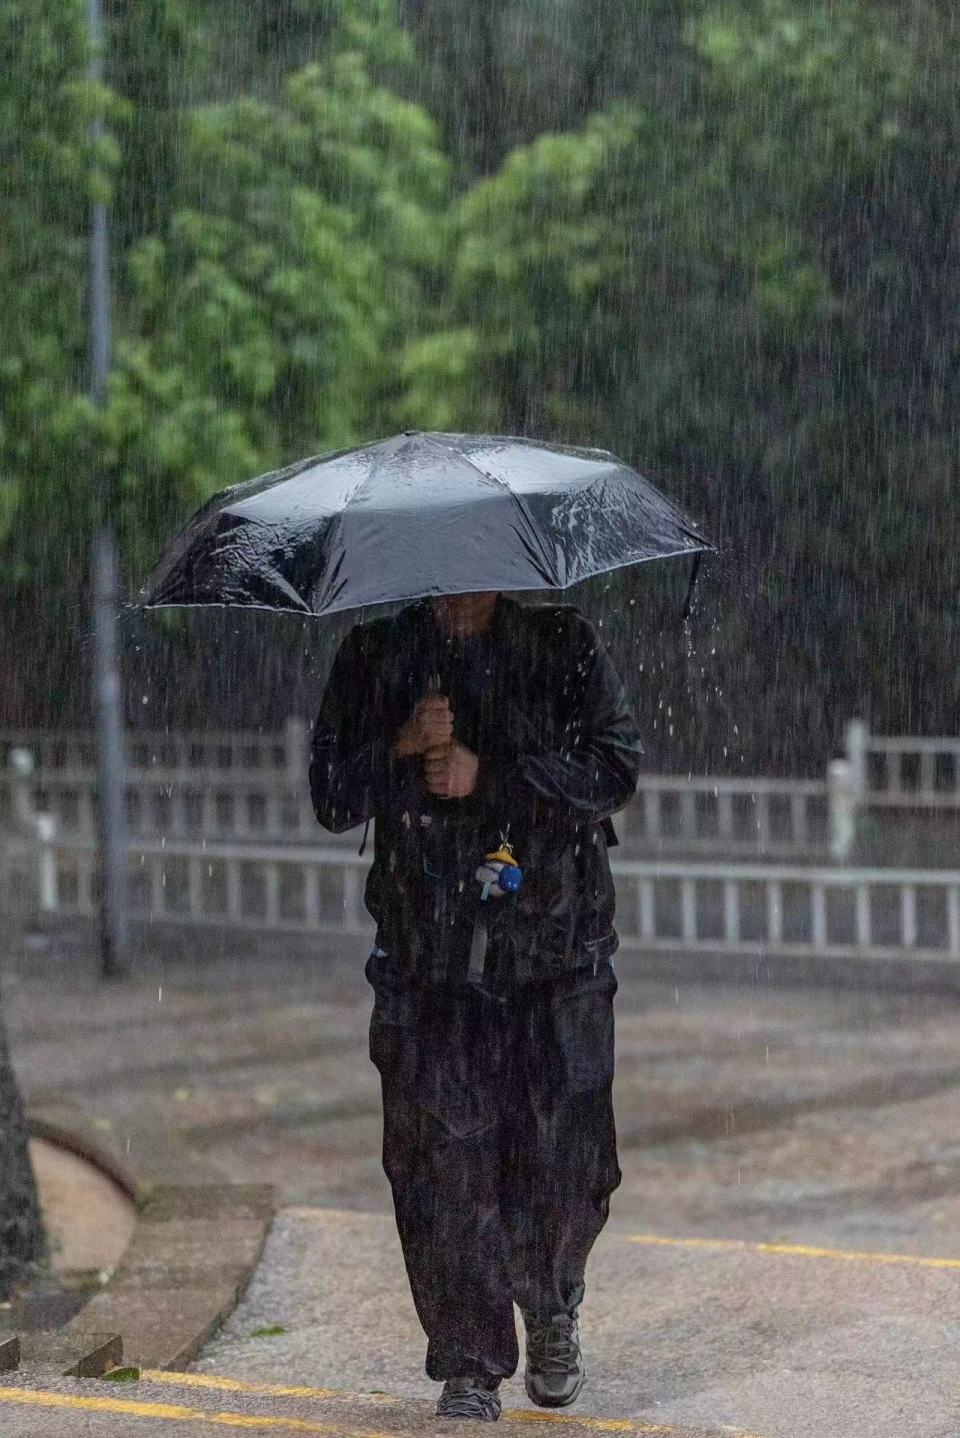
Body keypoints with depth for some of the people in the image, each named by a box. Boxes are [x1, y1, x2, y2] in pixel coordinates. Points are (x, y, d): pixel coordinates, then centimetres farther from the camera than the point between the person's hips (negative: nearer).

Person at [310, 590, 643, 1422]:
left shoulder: (566, 648, 4)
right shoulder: (373, 660, 7)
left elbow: (615, 769, -6)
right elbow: (332, 800, 3)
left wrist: (487, 773, -14)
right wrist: (403, 747, -15)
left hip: (558, 955, 0)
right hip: (429, 964, 1)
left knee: (565, 1152, -1)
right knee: (441, 1160, -5)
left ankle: (551, 1309, 28)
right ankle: (468, 1367, 6)